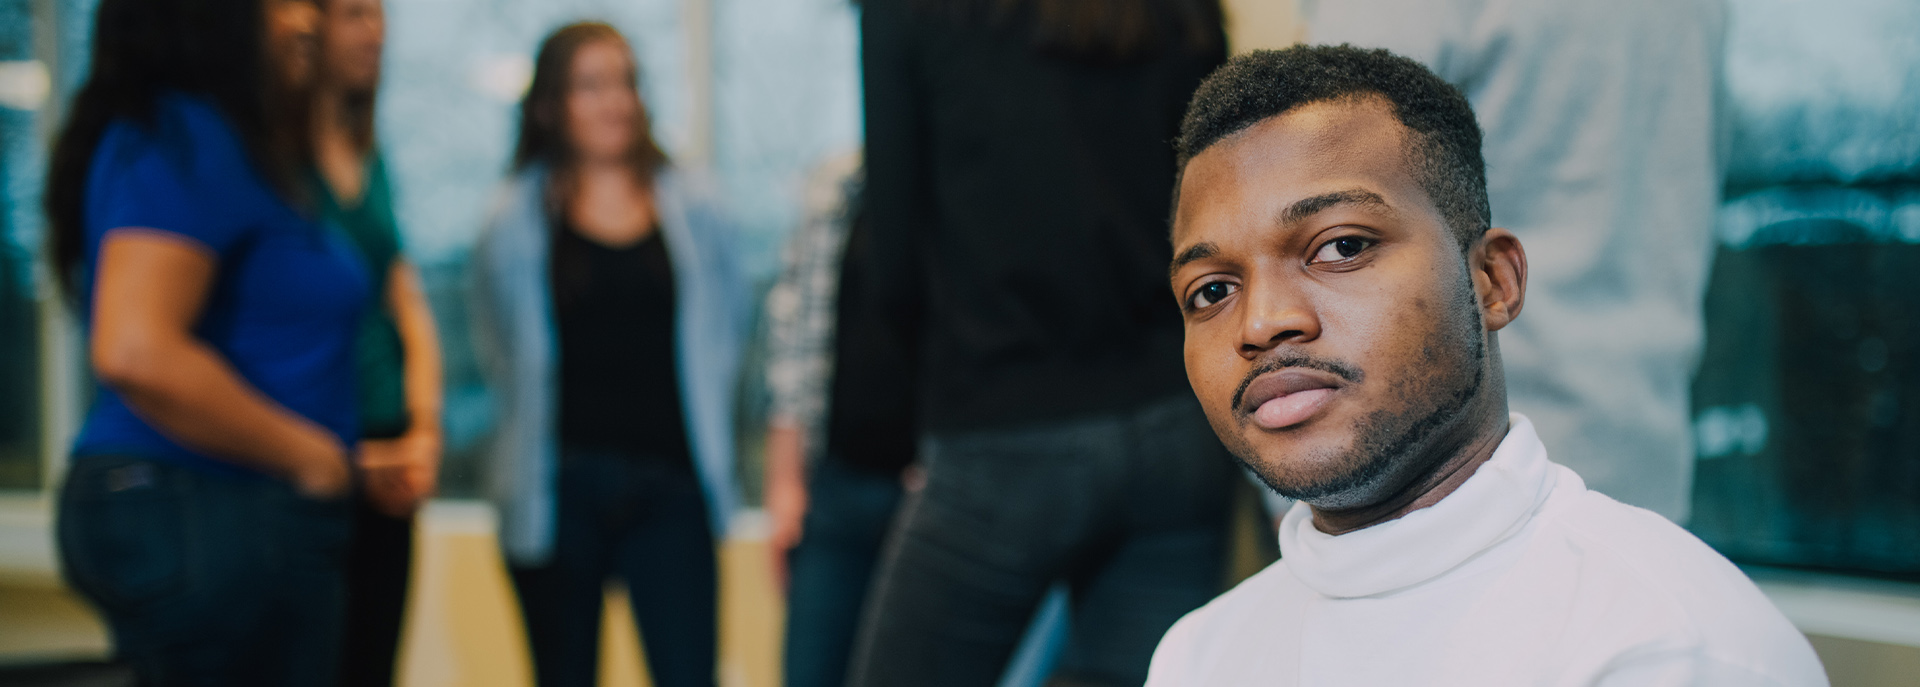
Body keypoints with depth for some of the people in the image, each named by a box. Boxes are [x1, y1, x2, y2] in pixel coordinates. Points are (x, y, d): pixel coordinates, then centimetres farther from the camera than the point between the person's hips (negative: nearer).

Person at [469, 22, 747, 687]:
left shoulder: (689, 208, 8)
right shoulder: (518, 220, 3)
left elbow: (726, 322, 15)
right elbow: (502, 349, 10)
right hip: (561, 486, -1)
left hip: (669, 481, 1)